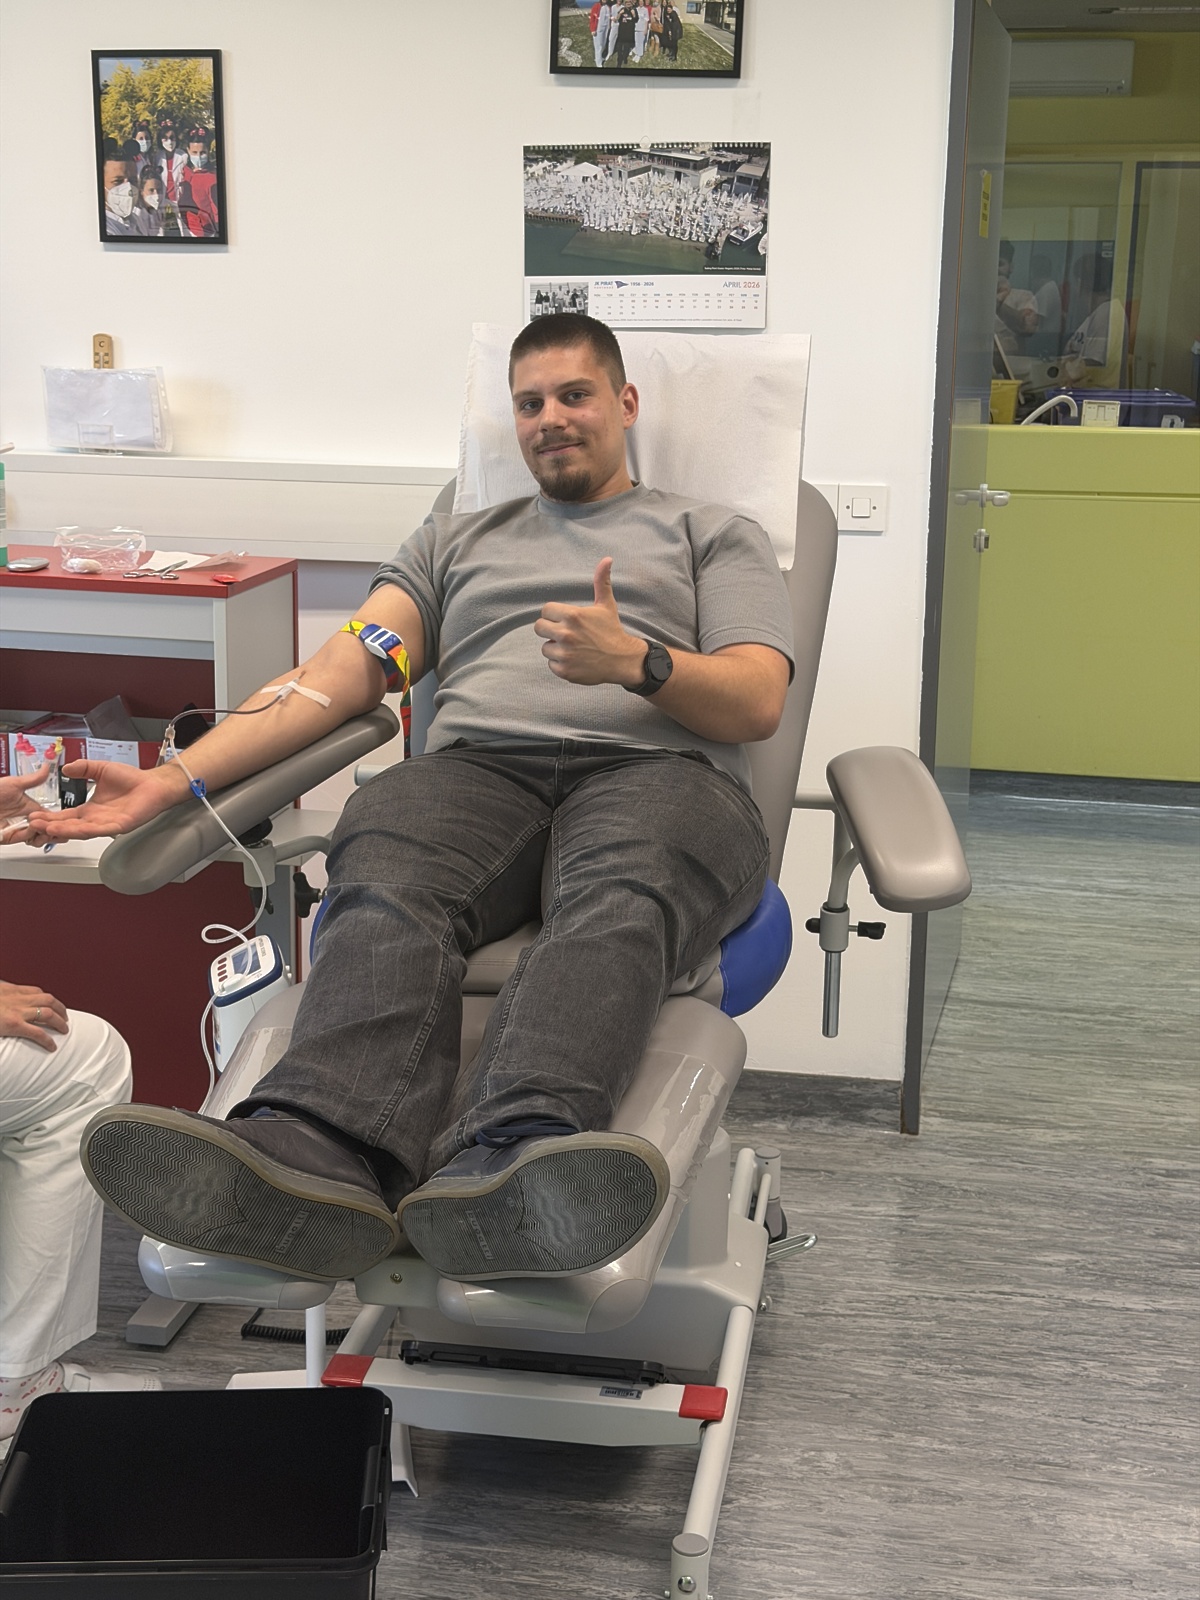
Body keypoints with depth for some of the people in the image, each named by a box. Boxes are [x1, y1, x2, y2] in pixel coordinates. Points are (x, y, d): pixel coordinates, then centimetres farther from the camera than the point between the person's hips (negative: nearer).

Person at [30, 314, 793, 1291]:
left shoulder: (716, 537, 25)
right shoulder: (456, 543, 32)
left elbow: (757, 703, 9)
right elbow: (340, 673, 19)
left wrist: (636, 660, -13)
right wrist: (176, 780, 4)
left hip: (655, 768, -2)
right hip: (478, 765, 2)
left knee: (619, 896, -41)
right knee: (387, 888, -36)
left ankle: (509, 1163, -67)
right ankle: (319, 1159, -61)